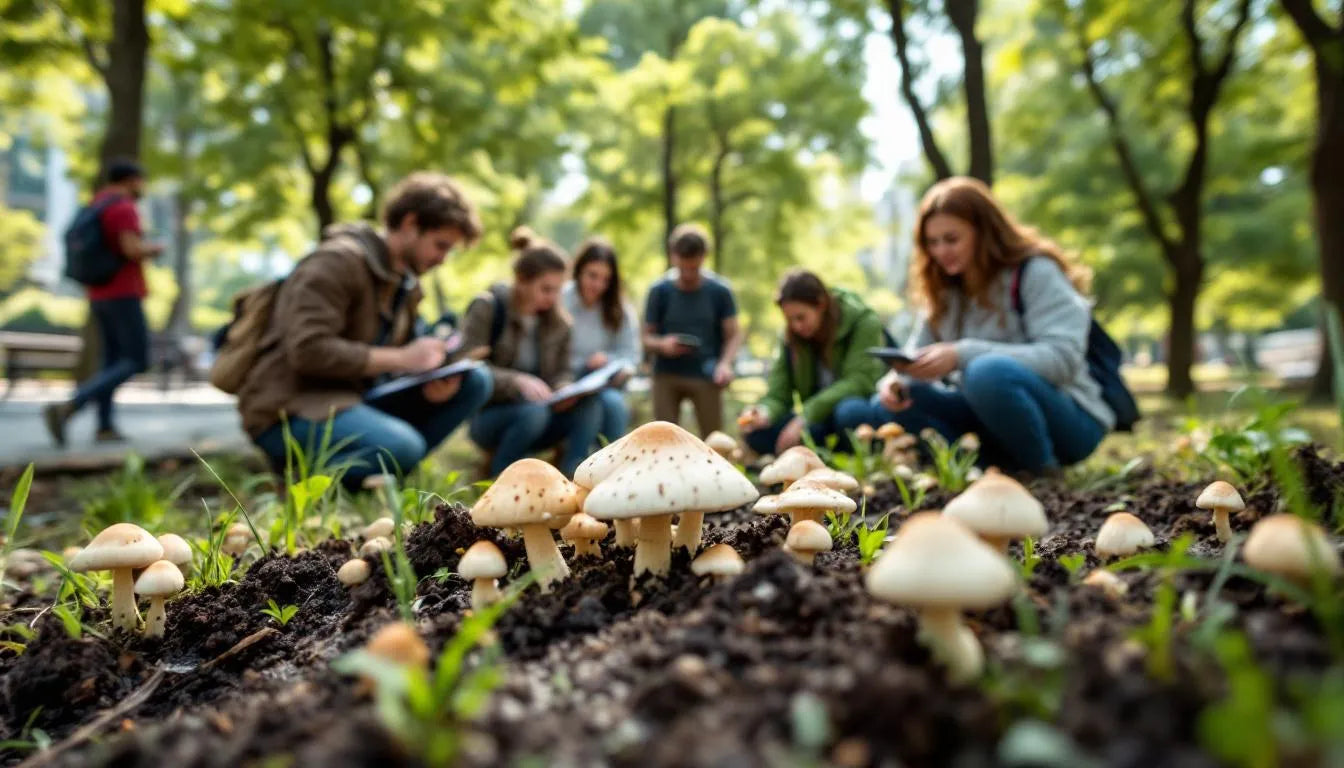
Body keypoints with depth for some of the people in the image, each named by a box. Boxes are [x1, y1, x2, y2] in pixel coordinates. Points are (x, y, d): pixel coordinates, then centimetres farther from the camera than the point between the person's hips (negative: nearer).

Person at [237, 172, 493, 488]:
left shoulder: (406, 284, 13)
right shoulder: (337, 262, -14)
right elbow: (308, 350, -24)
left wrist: (432, 380, -7)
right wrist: (401, 358, -21)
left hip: (349, 401, 8)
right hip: (289, 411, -8)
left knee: (475, 380, -4)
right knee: (402, 446, -36)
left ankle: (387, 469, -9)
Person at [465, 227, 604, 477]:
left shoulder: (559, 322, 5)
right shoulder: (487, 307, -11)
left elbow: (561, 372, 9)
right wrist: (517, 381, -34)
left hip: (535, 412, 5)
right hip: (488, 416, -4)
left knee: (589, 404, -22)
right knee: (534, 411, -36)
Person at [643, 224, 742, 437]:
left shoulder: (720, 291, -2)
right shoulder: (660, 290, -1)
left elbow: (733, 335, 0)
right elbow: (647, 337, 3)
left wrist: (725, 363, -18)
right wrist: (662, 344, -19)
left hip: (706, 376, 0)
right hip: (667, 375, 1)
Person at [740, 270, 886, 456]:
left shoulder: (863, 322, -12)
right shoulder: (791, 338, 0)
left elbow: (859, 381, -21)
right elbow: (778, 395, -4)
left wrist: (805, 417, -30)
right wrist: (765, 412, -29)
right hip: (823, 421, 4)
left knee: (851, 411, -39)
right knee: (758, 432, -20)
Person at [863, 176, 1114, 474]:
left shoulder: (1037, 273, -11)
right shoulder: (946, 287, 9)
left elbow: (1063, 357, -24)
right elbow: (918, 354, 7)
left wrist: (964, 355, -33)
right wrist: (896, 378, -18)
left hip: (1068, 422, -7)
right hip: (987, 417, 7)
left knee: (988, 372, -37)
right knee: (887, 407, -9)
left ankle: (1043, 473, -14)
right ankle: (997, 470, -14)